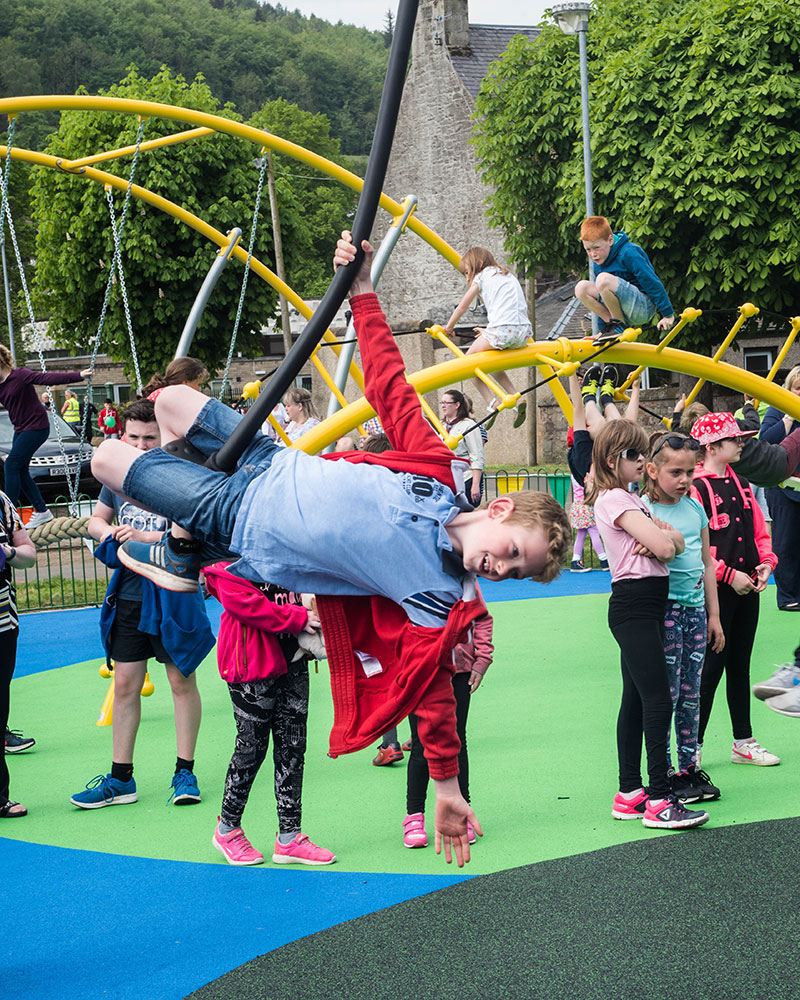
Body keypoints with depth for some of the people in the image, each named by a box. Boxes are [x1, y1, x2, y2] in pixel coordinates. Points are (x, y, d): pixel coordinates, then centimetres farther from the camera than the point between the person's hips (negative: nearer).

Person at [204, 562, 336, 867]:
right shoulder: (228, 563, -11)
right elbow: (245, 603, -21)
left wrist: (313, 606, -3)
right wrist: (298, 617, -20)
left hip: (292, 660, 7)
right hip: (251, 665, -7)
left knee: (292, 746, 8)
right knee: (252, 747, 2)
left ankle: (289, 837, 16)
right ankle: (227, 830, 22)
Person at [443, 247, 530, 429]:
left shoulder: (482, 276, 10)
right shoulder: (508, 275, 29)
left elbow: (462, 307, 14)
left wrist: (448, 328, 29)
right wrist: (489, 332, 37)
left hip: (502, 329, -7)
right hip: (524, 333, 7)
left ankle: (491, 403, -3)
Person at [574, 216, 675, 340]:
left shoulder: (628, 254, -16)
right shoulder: (597, 264, 9)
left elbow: (653, 283, -17)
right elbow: (600, 294, 19)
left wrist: (668, 315, -16)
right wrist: (602, 330, 17)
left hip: (644, 308, -8)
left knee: (603, 279, -30)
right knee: (581, 288, -7)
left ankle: (619, 326, -14)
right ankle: (611, 325, -8)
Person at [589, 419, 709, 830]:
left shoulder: (632, 500, 19)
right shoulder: (614, 499, -11)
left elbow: (674, 544, 12)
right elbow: (664, 546, -19)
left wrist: (662, 537, -9)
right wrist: (663, 537, 3)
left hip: (649, 606, 10)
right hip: (633, 605, -10)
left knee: (636, 700, 11)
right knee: (658, 699, -13)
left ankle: (630, 793, 16)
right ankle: (659, 801, -14)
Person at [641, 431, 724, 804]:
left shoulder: (695, 507, 10)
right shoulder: (643, 509, -9)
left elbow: (706, 562, 16)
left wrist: (713, 615, 16)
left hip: (695, 608, 6)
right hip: (663, 608, -6)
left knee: (691, 694, 11)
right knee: (665, 693, -2)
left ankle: (689, 766, 20)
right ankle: (665, 773, 6)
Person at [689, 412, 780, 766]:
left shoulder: (741, 485, 13)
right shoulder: (695, 488, -12)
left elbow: (759, 530, 17)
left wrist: (765, 562, -1)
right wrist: (728, 575, -19)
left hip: (747, 590, 7)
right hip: (714, 590, -7)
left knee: (740, 666, 14)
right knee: (711, 667, -4)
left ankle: (744, 742, 22)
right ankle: (693, 746, 5)